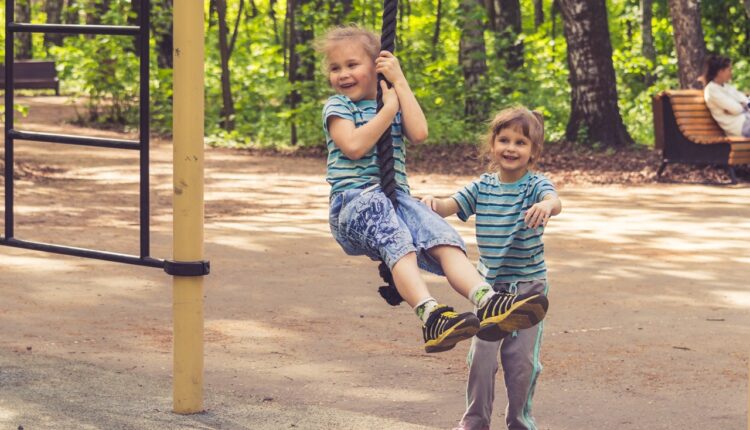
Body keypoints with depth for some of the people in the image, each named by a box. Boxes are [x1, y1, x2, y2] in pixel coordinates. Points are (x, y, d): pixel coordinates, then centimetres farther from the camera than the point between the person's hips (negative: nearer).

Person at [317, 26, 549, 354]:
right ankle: (430, 315, -59)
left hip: (396, 198, 5)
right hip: (353, 200, -5)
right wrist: (389, 107, -4)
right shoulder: (337, 106, 8)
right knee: (397, 240, -37)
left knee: (444, 238, -25)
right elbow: (354, 146, -13)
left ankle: (487, 302, -47)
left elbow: (419, 133, 1)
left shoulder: (393, 101, 22)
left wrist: (400, 83, 2)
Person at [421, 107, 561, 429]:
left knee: (523, 360, 3)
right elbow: (450, 206, -8)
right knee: (481, 355, 0)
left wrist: (546, 206, -55)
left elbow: (555, 202, -31)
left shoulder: (536, 185, -9)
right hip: (489, 285, 2)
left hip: (528, 286, -2)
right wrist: (432, 203, -31)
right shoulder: (482, 187, 2)